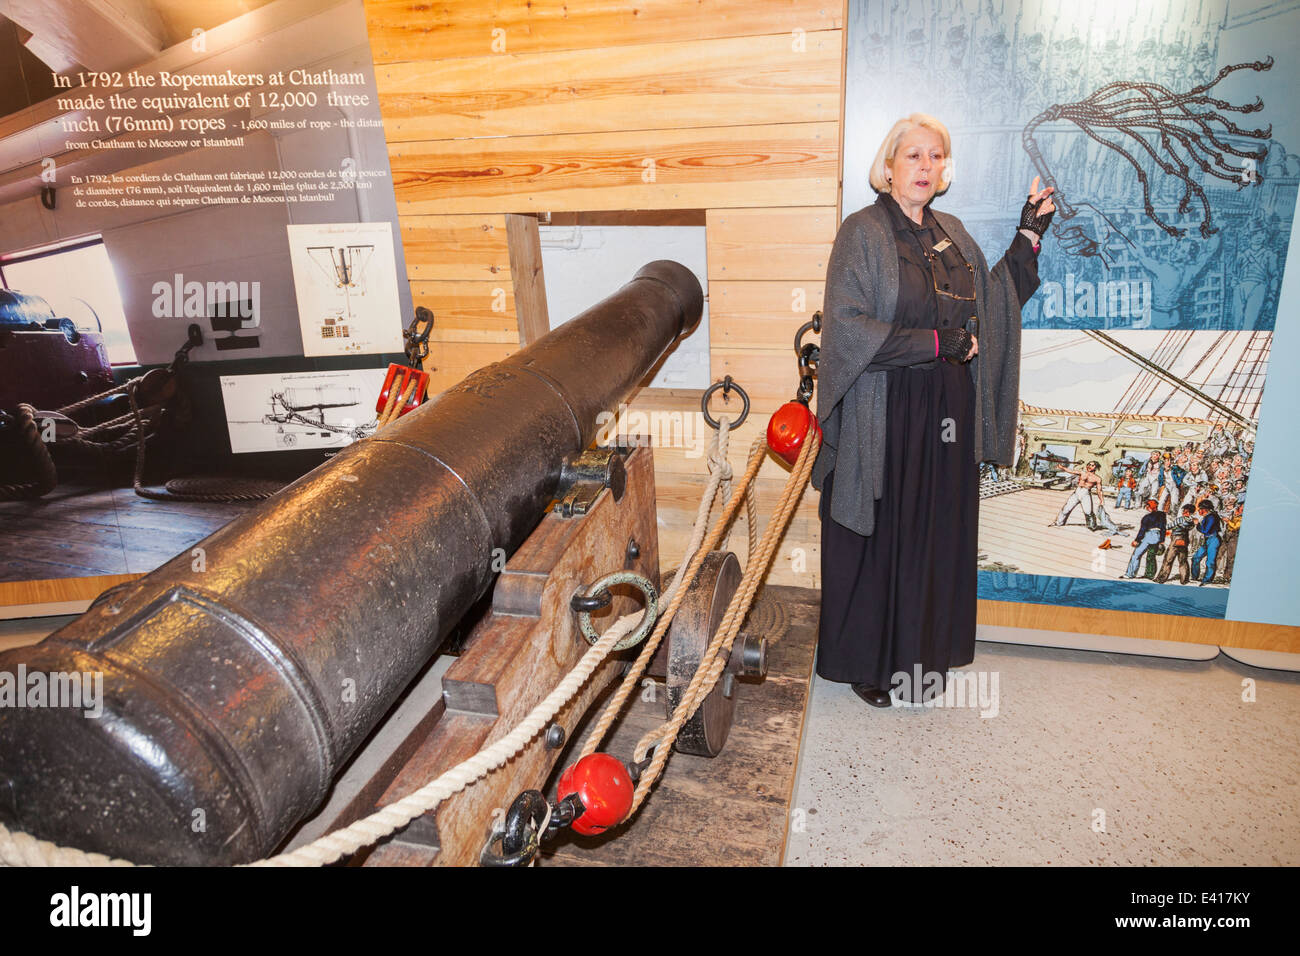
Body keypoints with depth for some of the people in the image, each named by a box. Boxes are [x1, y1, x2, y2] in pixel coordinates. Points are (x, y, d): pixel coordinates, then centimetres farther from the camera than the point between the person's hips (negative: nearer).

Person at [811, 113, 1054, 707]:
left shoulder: (952, 234, 12)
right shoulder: (863, 232, -8)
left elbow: (994, 302, 14)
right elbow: (847, 328, -18)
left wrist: (1028, 236, 6)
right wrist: (937, 342, -17)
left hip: (945, 418, 6)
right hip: (881, 418, -6)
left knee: (935, 537, 13)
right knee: (877, 538, 5)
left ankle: (924, 654, 29)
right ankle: (868, 663, 22)